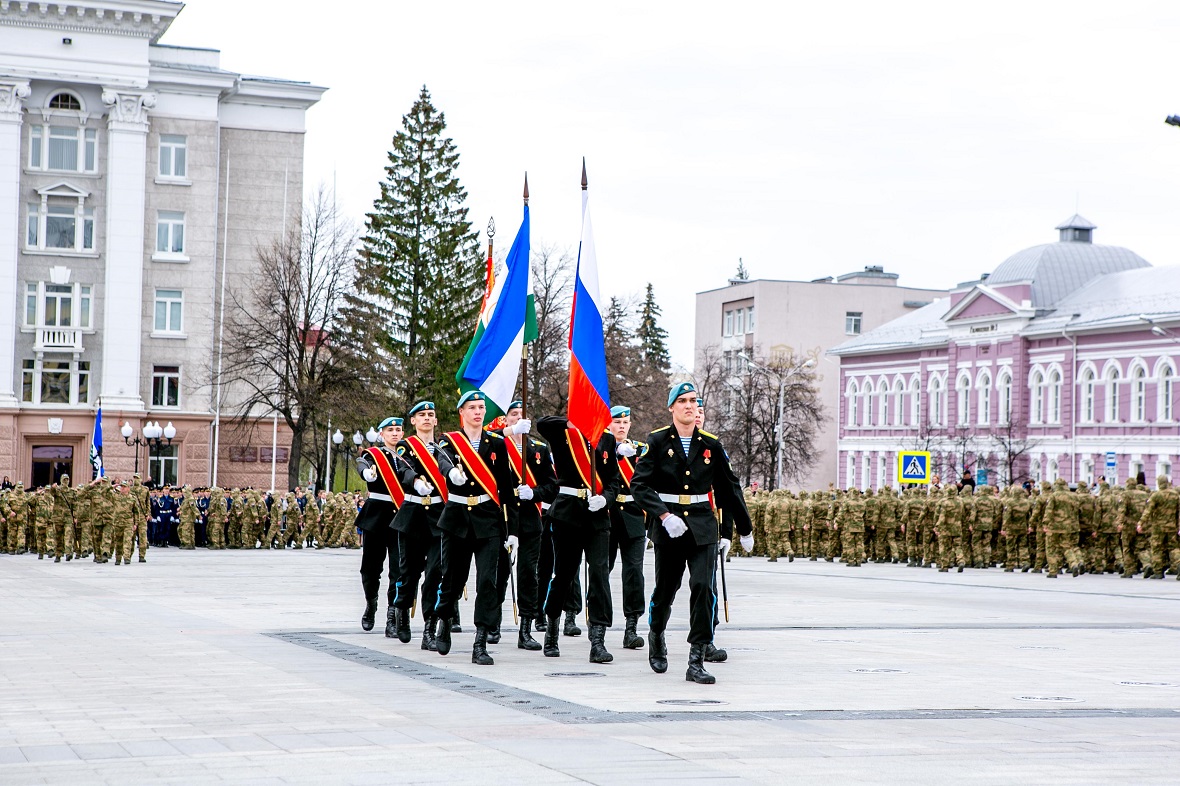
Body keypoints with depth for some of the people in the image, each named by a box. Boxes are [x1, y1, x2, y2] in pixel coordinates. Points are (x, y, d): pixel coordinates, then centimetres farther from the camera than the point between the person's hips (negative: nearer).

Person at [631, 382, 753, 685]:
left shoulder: (711, 444, 6)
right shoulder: (657, 441, -2)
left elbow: (730, 488, 14)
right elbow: (639, 484, -8)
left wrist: (744, 530, 20)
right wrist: (665, 515, -21)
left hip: (702, 526, 1)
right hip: (669, 525, -1)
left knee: (703, 587, -12)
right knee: (665, 589, 9)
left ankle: (696, 662, -9)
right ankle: (656, 634, 41)